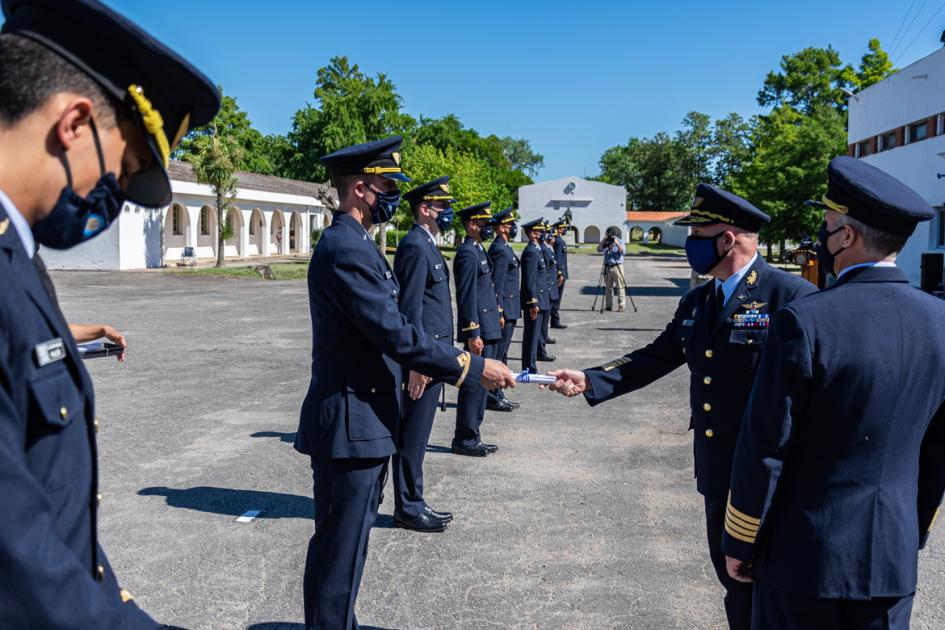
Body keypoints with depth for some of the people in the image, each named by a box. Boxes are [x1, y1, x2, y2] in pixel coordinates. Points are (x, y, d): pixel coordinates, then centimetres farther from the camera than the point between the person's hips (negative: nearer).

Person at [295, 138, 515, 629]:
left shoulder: (353, 242, 12)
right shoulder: (345, 249, -21)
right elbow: (395, 334, -25)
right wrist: (472, 368, -20)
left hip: (363, 422, 11)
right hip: (351, 426, -11)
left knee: (349, 543, 21)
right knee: (339, 550, 2)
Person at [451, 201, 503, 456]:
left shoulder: (479, 251, 15)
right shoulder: (468, 253, -15)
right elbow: (466, 297, -20)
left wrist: (497, 313, 22)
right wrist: (473, 334, -22)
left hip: (489, 328, 10)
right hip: (479, 330, -10)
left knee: (480, 384, 14)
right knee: (474, 384, -3)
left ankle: (472, 437, 22)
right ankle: (464, 440, 6)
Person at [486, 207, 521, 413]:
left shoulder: (504, 247, 16)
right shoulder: (499, 249, -16)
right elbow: (497, 283, -20)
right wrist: (499, 312, -21)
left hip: (509, 308, 10)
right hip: (505, 307, -10)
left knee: (501, 352, 14)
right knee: (498, 353, -4)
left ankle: (496, 394, 21)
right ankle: (492, 397, 1)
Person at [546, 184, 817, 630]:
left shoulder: (792, 298, -17)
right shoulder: (696, 302, 8)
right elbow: (656, 358, 11)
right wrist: (590, 381, 0)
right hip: (717, 471, 7)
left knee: (755, 582, 8)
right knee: (729, 572, 21)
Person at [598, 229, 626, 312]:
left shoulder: (620, 242, 4)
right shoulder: (605, 243, 12)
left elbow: (622, 251, -11)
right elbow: (599, 250, -1)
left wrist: (617, 243, -21)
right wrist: (603, 240, -8)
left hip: (617, 267, -4)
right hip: (607, 267, 4)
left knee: (620, 287, -7)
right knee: (608, 288, 7)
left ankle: (621, 306, -7)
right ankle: (608, 305, 14)